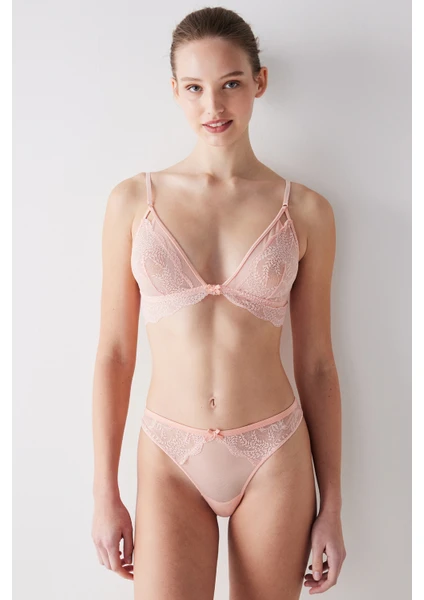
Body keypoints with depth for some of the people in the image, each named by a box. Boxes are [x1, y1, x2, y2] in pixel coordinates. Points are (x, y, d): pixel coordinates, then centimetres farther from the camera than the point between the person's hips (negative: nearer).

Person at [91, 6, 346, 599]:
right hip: (171, 460, 0)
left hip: (274, 460, 1)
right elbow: (114, 353, 1)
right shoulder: (133, 201, -1)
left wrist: (332, 507, 3)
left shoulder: (306, 211, -2)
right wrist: (105, 493, 1)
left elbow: (316, 364, 2)